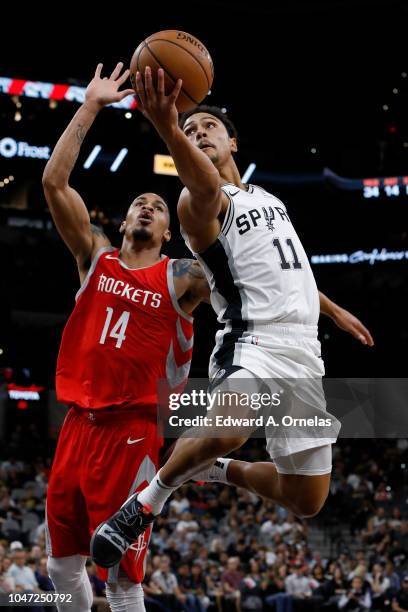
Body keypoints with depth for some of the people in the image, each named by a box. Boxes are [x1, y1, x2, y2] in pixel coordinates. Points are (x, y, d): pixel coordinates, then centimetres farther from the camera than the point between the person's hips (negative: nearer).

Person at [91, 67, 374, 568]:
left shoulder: (267, 198, 21)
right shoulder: (198, 203, -4)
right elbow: (207, 188, -32)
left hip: (304, 352, 7)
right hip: (253, 341, -7)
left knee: (306, 502, 7)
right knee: (228, 431, -39)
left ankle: (221, 471, 33)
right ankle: (150, 498, -13)